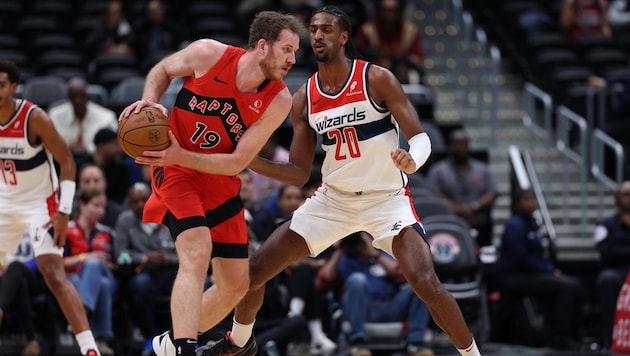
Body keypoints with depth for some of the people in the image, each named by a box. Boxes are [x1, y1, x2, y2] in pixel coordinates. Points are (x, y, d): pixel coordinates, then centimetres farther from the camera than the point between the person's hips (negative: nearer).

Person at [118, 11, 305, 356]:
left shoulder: (278, 101, -14)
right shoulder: (208, 54, -18)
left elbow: (237, 162, -15)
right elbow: (162, 70, 4)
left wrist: (180, 155, -27)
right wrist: (150, 101, -17)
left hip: (221, 181, 4)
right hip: (176, 171, -4)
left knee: (235, 285, 6)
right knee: (197, 252, -28)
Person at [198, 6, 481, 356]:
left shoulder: (377, 79, -13)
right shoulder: (304, 98, -1)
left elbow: (420, 137, -15)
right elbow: (299, 173, 2)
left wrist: (412, 161, -39)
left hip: (387, 197, -4)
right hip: (333, 199, 4)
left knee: (426, 284, -25)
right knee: (253, 271, 1)